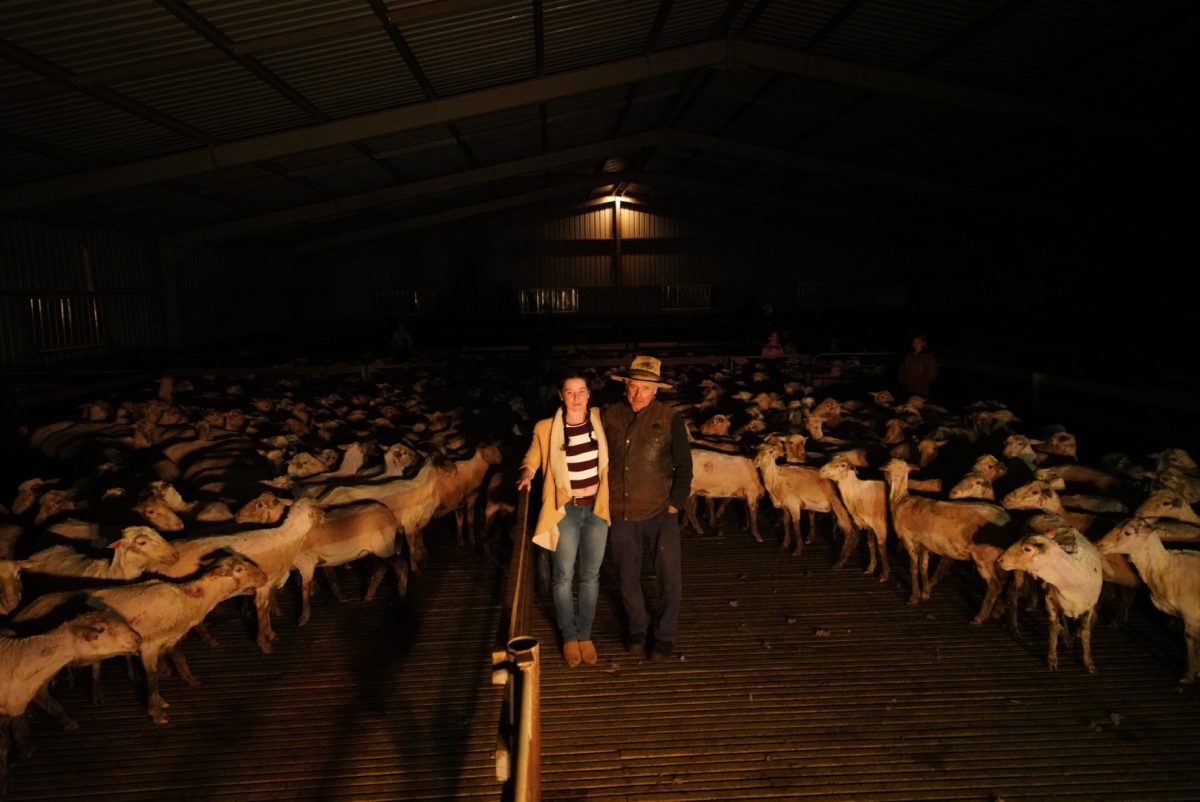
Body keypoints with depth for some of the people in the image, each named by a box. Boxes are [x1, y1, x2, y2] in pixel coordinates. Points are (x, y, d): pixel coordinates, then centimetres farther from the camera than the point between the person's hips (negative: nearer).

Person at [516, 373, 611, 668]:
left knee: (590, 576, 12)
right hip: (564, 511, -2)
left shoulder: (598, 419, -1)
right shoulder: (545, 428, -8)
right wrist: (526, 473, -17)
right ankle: (569, 636, 28)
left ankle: (585, 634, 29)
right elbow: (532, 457, 4)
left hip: (596, 509, 2)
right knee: (563, 577, 8)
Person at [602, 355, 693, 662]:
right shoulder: (610, 415, 0)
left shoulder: (669, 419, -6)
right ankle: (637, 630, 36)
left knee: (670, 578, 4)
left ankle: (665, 636, 24)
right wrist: (603, 500, 6)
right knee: (627, 578, 15)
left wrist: (676, 503, -7)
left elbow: (684, 466, -2)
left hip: (660, 512, -2)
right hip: (620, 513, 2)